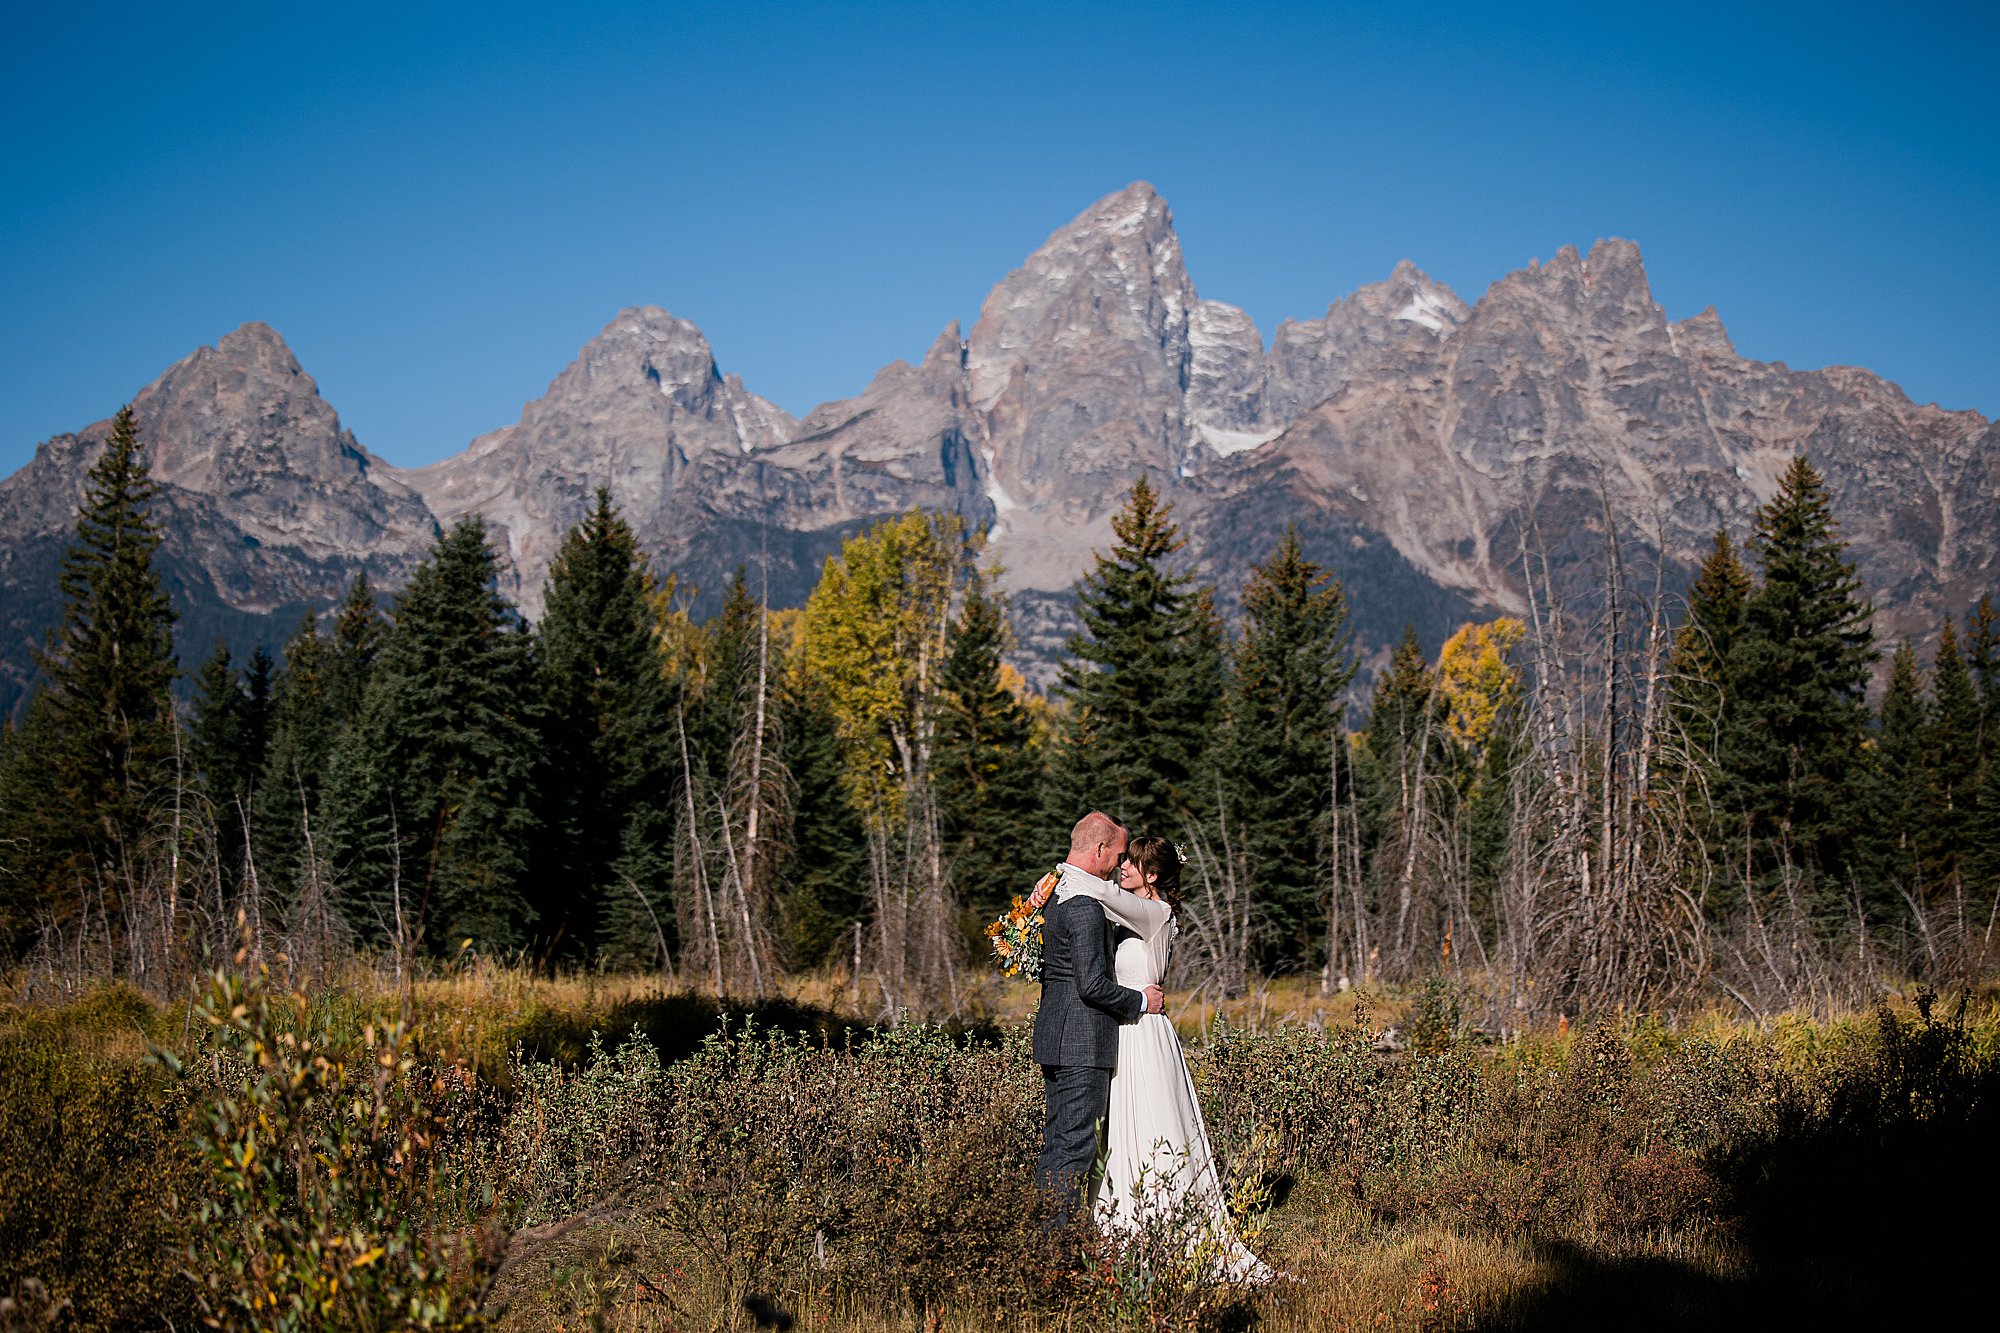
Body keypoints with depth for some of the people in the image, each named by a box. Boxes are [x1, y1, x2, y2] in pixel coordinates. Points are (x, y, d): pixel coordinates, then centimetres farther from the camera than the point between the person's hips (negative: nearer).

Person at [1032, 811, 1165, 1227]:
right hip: (1082, 1041, -10)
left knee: (1056, 1142, 13)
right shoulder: (1085, 905, -19)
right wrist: (1141, 1000, -8)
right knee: (1077, 1145, -6)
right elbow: (1092, 985, -21)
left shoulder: (1054, 892, 13)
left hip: (1054, 1036, 10)